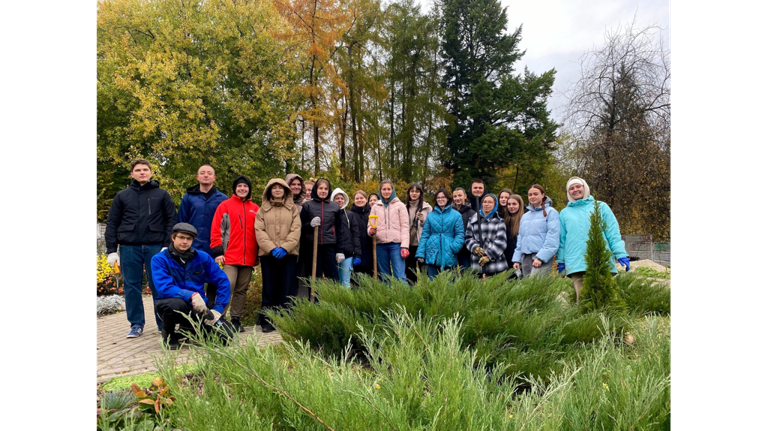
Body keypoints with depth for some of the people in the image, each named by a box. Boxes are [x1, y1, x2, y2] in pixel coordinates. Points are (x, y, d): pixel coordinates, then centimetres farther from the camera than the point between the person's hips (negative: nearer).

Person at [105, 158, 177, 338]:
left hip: (155, 247, -1)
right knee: (131, 287, 5)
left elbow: (171, 221, 3)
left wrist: (167, 246, -6)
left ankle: (164, 323, 11)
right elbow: (112, 224, 9)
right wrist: (111, 250, 1)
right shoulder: (122, 195, 10)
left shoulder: (162, 195, 7)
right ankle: (136, 324, 15)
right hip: (129, 248, 2)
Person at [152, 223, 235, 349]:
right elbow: (164, 288, -21)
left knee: (226, 335, -16)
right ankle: (168, 335, -4)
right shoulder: (159, 259, -7)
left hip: (197, 308, 3)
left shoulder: (203, 257, 1)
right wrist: (191, 295, -33)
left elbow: (223, 281, 1)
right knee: (177, 304, -40)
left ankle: (189, 331, 17)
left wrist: (218, 309, -9)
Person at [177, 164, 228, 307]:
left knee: (213, 284, 8)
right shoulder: (189, 197, 6)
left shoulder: (222, 199, 5)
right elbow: (181, 223, 6)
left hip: (214, 251, 0)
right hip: (192, 249, 0)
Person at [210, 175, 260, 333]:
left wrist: (258, 254, 12)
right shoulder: (225, 205, 3)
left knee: (242, 290, 8)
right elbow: (216, 230, -1)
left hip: (249, 258, 4)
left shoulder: (255, 209, 12)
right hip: (229, 256, -3)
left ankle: (236, 319, 16)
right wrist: (218, 252, -8)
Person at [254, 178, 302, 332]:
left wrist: (285, 247, -12)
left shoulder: (293, 208, 11)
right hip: (267, 254, 0)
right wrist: (271, 248, -12)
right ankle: (267, 321, 9)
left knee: (287, 288, -1)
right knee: (269, 288, 3)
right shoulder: (263, 209, 12)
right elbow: (259, 230, 1)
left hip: (288, 254, 0)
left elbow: (296, 230, 2)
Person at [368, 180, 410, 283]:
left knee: (400, 276, -10)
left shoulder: (400, 205, 7)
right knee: (384, 276, 8)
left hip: (396, 244, -3)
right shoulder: (375, 207, 15)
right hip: (380, 245, 3)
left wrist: (404, 246, -9)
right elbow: (370, 225, 14)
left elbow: (405, 227, 2)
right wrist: (371, 230, -12)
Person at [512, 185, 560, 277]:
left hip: (542, 257, -7)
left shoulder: (550, 212, 1)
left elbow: (552, 237, -9)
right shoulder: (525, 216, 22)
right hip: (526, 257, 7)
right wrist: (517, 259, 13)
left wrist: (541, 257, -16)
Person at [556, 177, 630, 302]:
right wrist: (561, 261, 11)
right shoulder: (565, 213, 18)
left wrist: (621, 254, -4)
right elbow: (562, 239, 16)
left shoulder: (601, 207, 12)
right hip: (575, 263, 1)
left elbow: (613, 233, 6)